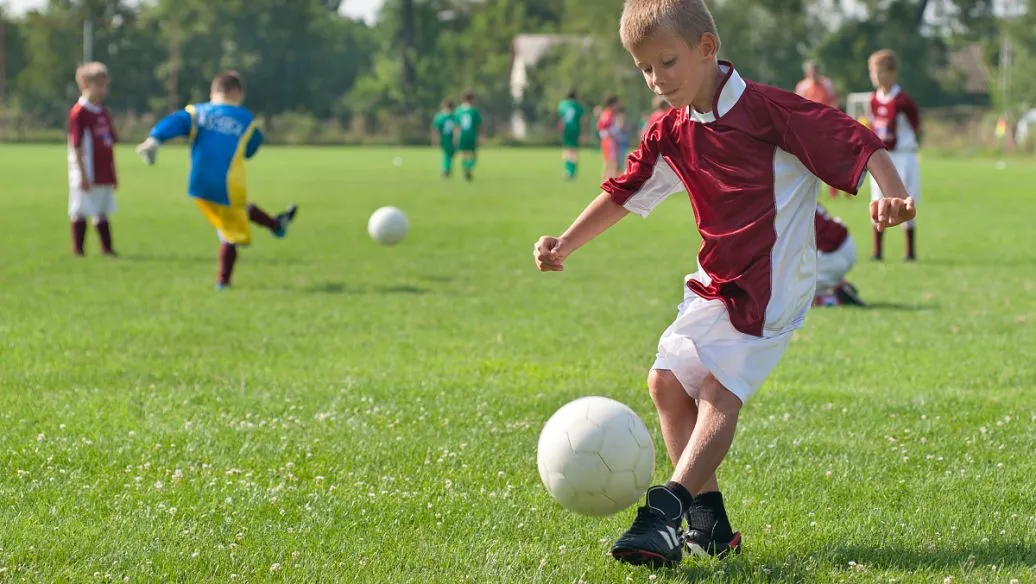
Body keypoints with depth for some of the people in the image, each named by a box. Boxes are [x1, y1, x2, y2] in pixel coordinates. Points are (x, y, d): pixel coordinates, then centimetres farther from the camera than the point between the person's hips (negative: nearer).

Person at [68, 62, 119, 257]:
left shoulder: (103, 113, 12)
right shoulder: (78, 113, -12)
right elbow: (77, 146, -15)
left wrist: (113, 174, 17)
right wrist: (83, 174, -18)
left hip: (105, 175, 8)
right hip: (87, 176, -8)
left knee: (103, 212, 13)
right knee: (80, 212, -1)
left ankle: (107, 248, 18)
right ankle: (78, 249, 4)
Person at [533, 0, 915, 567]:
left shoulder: (768, 110, -14)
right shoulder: (671, 135, 6)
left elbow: (856, 142, -16)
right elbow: (624, 193, 15)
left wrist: (892, 195, -31)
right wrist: (565, 244, 7)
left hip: (770, 286, -8)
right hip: (716, 282, 8)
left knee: (720, 386, -20)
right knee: (667, 379, 2)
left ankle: (668, 510, -29)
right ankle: (707, 519, 7)